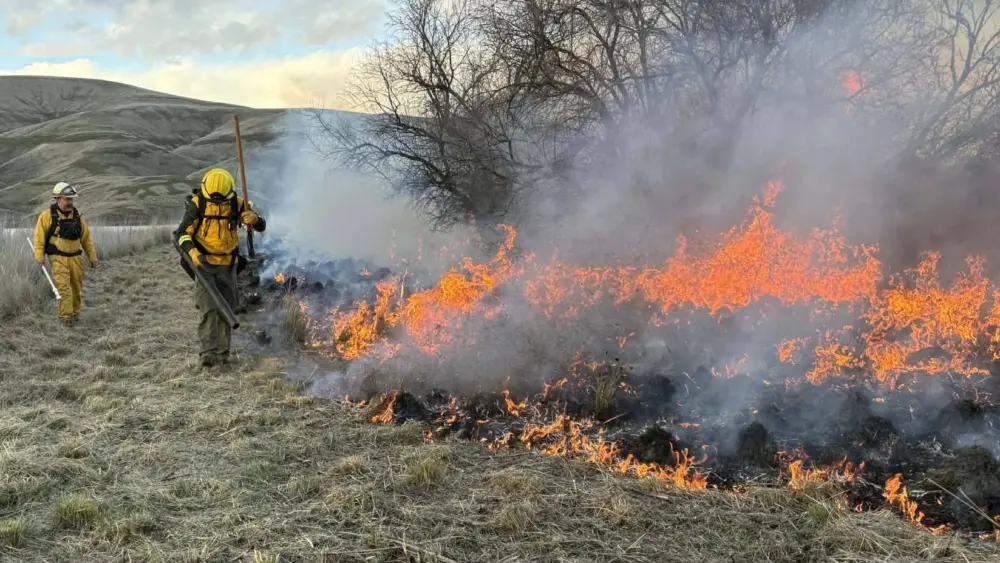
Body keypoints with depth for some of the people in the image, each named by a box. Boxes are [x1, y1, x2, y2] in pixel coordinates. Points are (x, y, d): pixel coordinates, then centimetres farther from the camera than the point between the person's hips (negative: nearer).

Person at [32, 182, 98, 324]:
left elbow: (86, 238, 10)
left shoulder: (77, 216, 6)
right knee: (63, 287, -12)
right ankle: (65, 316, -7)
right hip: (58, 258, -4)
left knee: (77, 287, 9)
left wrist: (92, 257, 10)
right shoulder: (48, 215, -7)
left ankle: (75, 313, 24)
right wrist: (39, 256, -12)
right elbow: (39, 236, -6)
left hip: (75, 257, 4)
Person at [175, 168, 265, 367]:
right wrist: (192, 252, -29)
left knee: (226, 310, 7)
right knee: (208, 309, -15)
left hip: (228, 266, 3)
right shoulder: (197, 204, -14)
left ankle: (222, 354, 17)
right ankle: (208, 352, -18)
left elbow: (261, 227, -4)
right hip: (204, 264, -3)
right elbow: (181, 233, -10)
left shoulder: (236, 204, -8)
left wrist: (254, 219, -28)